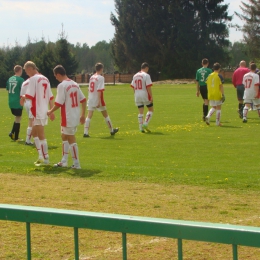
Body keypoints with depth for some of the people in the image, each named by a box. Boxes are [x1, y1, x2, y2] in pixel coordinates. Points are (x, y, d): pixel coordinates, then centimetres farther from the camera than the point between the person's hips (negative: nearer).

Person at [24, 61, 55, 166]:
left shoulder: (33, 79, -11)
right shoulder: (45, 79, 12)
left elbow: (29, 96, -17)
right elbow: (51, 97, 13)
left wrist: (23, 97, 4)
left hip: (38, 111, -8)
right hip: (44, 110, 8)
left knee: (41, 135, -3)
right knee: (34, 132, 19)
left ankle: (45, 159, 0)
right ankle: (41, 156, 17)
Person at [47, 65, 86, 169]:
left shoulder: (62, 85, -15)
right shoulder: (74, 84, 9)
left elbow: (58, 103, -18)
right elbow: (83, 100, 11)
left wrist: (50, 111, -2)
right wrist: (83, 114, 17)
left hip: (68, 118, -9)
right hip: (76, 117, 9)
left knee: (71, 140, -1)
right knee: (64, 136, 20)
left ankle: (76, 163, 2)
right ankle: (64, 161, 24)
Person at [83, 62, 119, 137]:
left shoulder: (92, 77, 9)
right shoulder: (100, 78, -11)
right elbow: (99, 90, -18)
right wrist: (99, 102, -20)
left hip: (90, 99, 5)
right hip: (98, 100, -5)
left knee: (89, 116, 0)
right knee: (106, 115, 11)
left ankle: (86, 132, -11)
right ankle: (112, 130, 24)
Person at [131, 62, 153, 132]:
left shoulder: (135, 76, 11)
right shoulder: (146, 75, -10)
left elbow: (133, 87, 14)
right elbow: (148, 87, -15)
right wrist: (151, 97, -12)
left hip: (137, 96, 6)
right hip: (145, 95, -6)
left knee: (140, 112, 8)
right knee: (151, 110, 9)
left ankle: (141, 128, 4)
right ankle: (145, 124, -4)